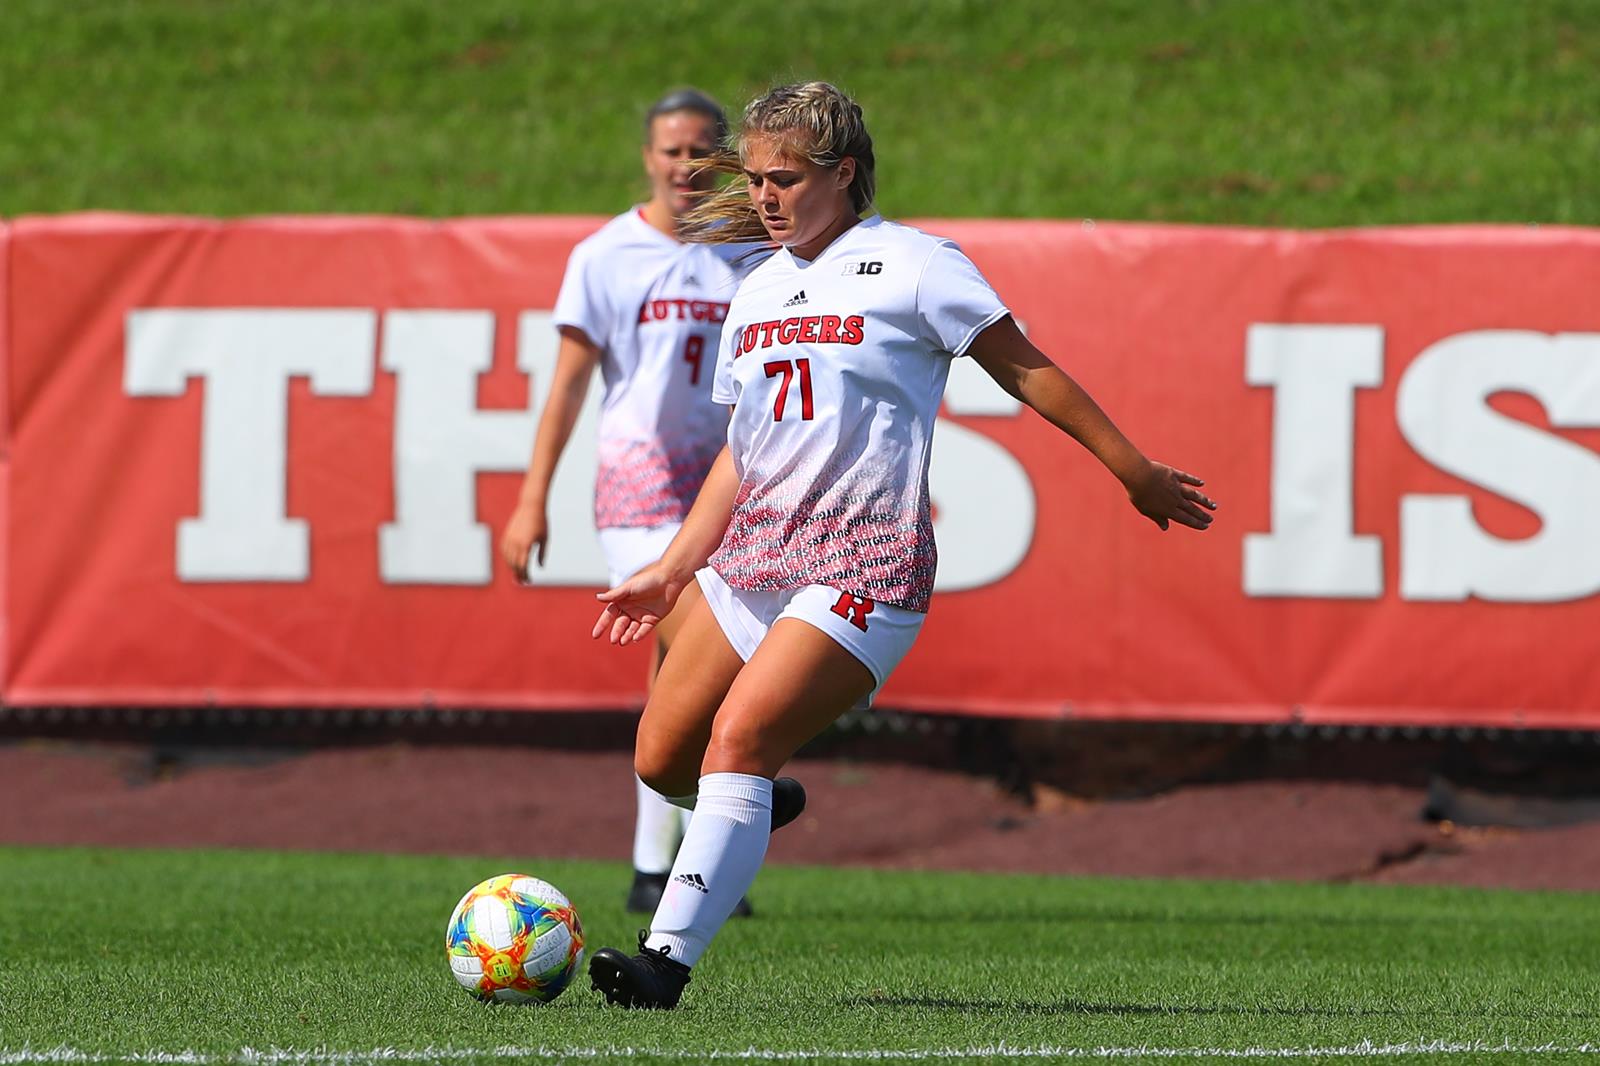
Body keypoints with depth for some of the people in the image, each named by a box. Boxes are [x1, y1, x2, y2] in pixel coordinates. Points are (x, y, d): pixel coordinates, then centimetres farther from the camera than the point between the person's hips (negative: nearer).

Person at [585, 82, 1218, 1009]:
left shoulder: (912, 265, -4)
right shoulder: (758, 292, 15)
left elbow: (1027, 371, 1)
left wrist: (1136, 472, 4)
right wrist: (673, 571, 17)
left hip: (864, 571, -7)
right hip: (754, 551, 7)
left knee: (738, 736, -22)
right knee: (662, 759, 4)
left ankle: (668, 959, -23)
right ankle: (763, 805, 37)